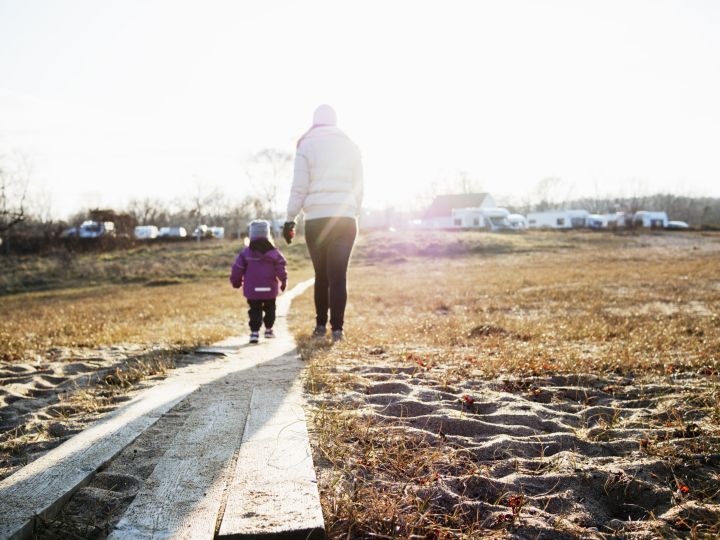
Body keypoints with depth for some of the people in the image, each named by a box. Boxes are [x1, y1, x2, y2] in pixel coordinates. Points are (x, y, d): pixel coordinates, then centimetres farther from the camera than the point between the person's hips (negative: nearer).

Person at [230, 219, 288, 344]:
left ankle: (254, 332, -4)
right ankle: (268, 329, 27)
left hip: (252, 290, -1)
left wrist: (236, 282, 14)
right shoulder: (274, 252, -2)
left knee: (255, 310, 6)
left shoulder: (246, 253, -3)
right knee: (270, 309, 19)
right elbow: (281, 270, -5)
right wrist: (283, 282, 9)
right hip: (270, 290, 1)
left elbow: (237, 270, -1)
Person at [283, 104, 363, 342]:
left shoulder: (306, 146, 3)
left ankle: (321, 324, 16)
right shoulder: (350, 146, 11)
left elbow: (299, 188, -1)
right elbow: (358, 187, 12)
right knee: (338, 275, -1)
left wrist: (290, 219, 4)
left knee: (321, 274, 11)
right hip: (345, 218, 1)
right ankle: (337, 328, -6)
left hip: (316, 220, -1)